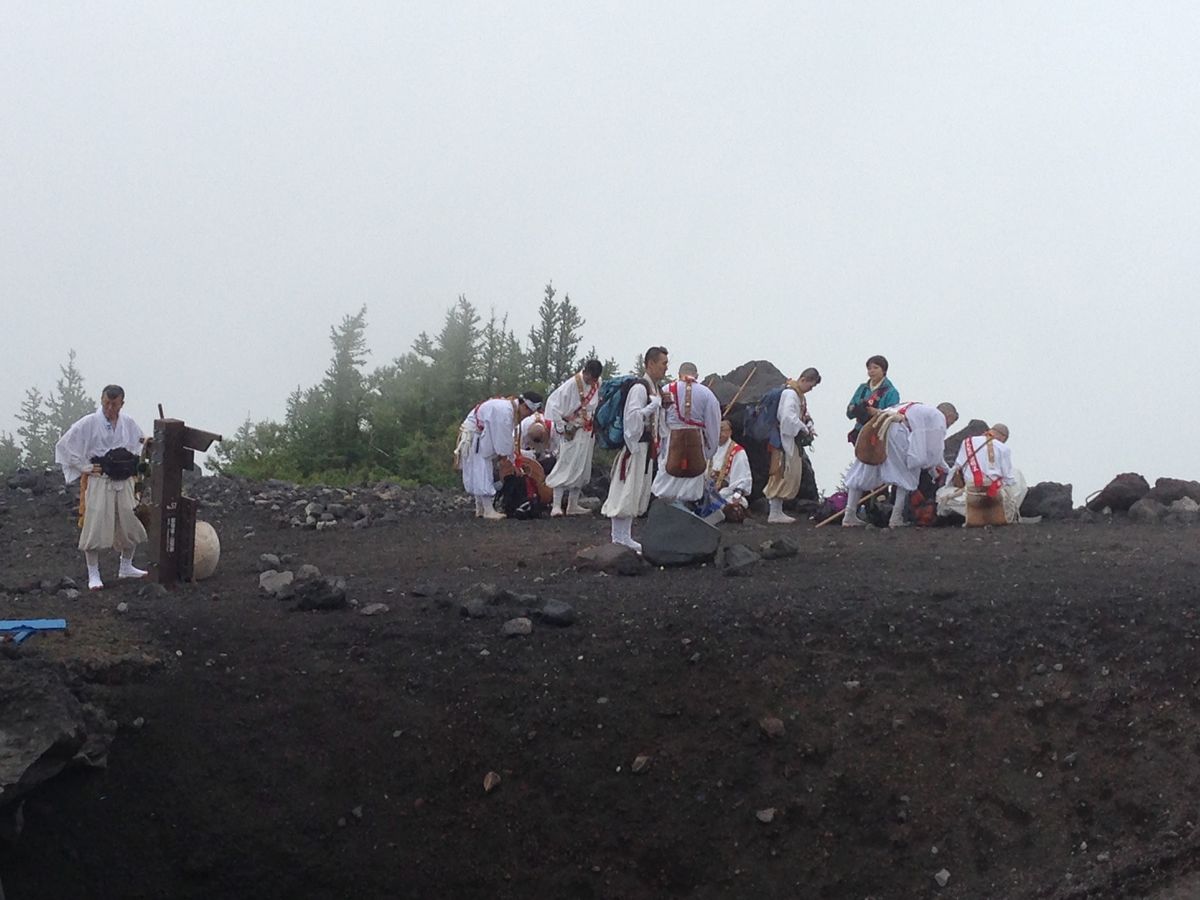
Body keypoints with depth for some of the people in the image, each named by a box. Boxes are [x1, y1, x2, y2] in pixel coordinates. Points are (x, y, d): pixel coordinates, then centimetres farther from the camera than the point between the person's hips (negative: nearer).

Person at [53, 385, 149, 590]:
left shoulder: (128, 424, 6)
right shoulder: (88, 424, -9)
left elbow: (141, 444, 25)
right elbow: (64, 445, -8)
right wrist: (85, 467, -9)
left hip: (124, 483, 5)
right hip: (98, 483, -5)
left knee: (131, 526, 12)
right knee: (95, 528, -6)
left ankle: (126, 567, 31)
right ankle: (93, 575, 4)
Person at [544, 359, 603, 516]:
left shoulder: (598, 385, 1)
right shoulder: (572, 384, -17)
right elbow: (553, 402, -18)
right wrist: (561, 427, -14)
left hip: (588, 432, 7)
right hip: (572, 433, -7)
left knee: (582, 469, 10)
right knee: (565, 467, -10)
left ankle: (573, 505, 17)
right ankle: (556, 506, -13)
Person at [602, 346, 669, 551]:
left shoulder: (654, 388, 13)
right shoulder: (640, 388, -17)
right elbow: (632, 416, -26)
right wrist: (654, 404, -21)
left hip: (646, 446, 10)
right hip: (634, 444, -10)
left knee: (638, 493, 14)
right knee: (626, 491, -5)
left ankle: (624, 536, 20)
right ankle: (619, 536, 1)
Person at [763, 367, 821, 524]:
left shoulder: (800, 395, 16)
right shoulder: (790, 394, -16)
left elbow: (803, 415, 21)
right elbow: (788, 417, -26)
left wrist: (808, 428, 1)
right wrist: (805, 430, -17)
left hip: (793, 442, 11)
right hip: (785, 439, -11)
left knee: (792, 475, 14)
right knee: (781, 475, -8)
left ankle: (777, 511, 20)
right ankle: (774, 513, -6)